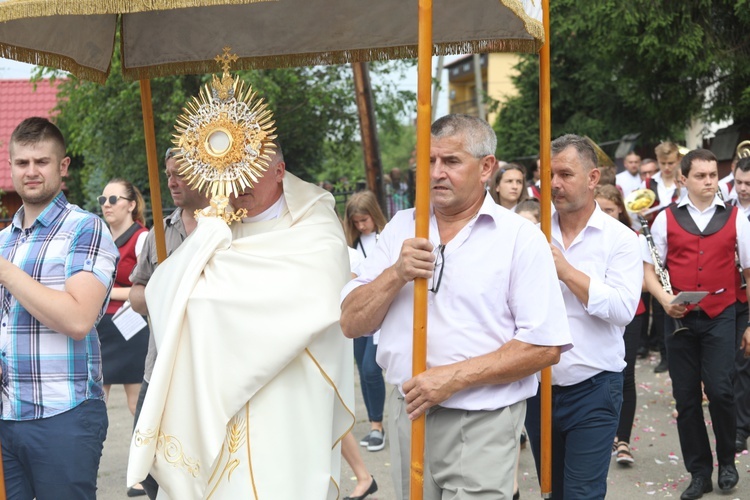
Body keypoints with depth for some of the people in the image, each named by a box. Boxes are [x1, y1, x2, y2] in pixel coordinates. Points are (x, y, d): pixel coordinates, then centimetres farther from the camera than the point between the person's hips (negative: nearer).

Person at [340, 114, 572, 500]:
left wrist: (455, 377, -18)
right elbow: (352, 324, 3)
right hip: (406, 412, 4)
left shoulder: (520, 237, -6)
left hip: (480, 424, -4)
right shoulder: (401, 228, 7)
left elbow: (544, 347, -12)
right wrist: (396, 274, -13)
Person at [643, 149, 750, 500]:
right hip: (679, 317, 1)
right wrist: (664, 299, -13)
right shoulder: (666, 219, 4)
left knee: (719, 390, -12)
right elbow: (649, 270, 6)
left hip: (720, 316, -1)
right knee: (686, 398, 5)